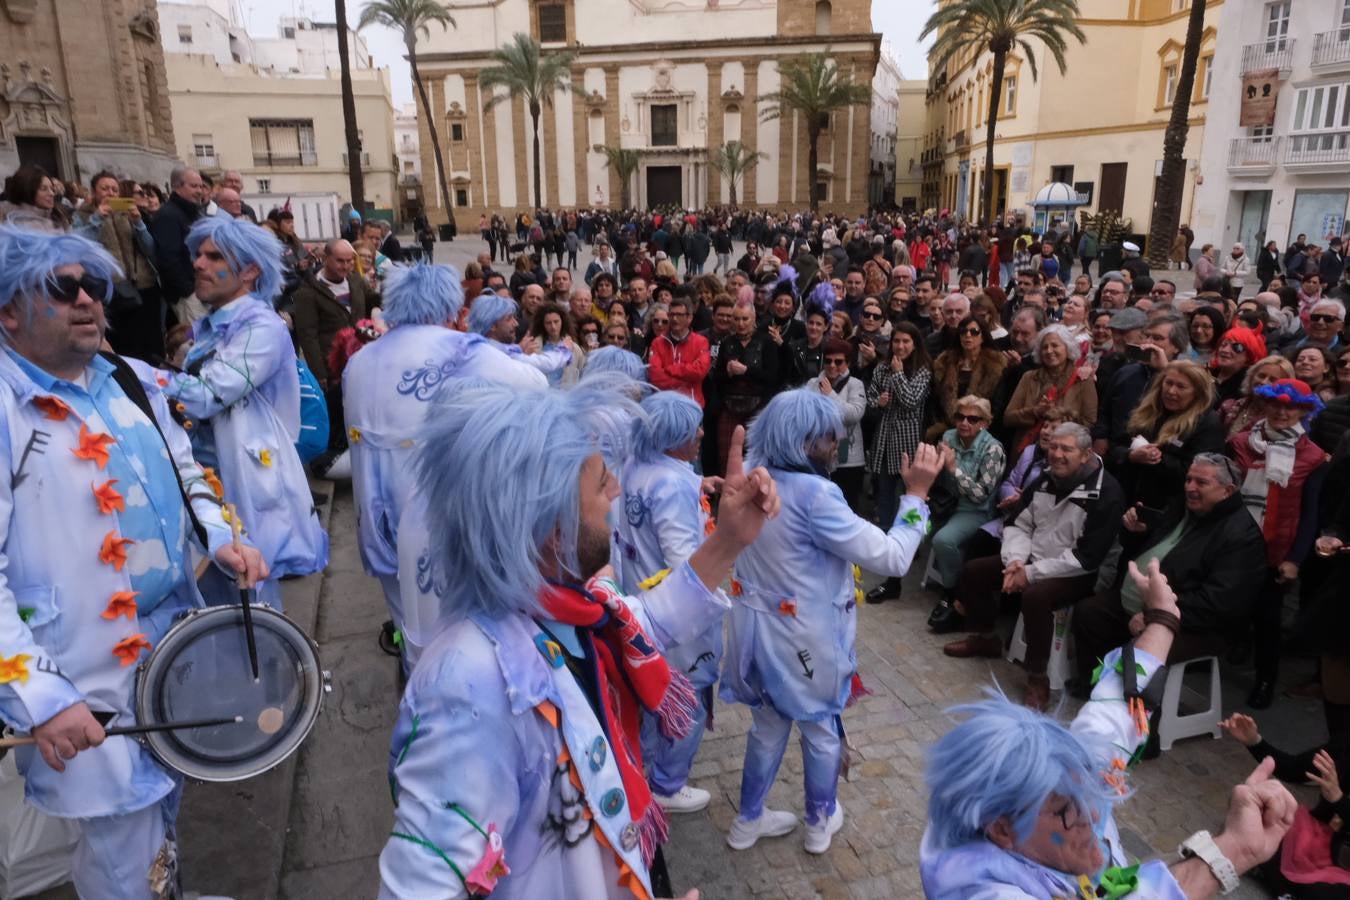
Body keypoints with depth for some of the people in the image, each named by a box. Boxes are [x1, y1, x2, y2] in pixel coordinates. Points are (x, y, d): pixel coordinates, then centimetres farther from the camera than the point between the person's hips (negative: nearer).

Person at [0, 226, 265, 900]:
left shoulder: (135, 382, 5)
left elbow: (186, 474, 18)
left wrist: (221, 540, 0)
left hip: (176, 657, 6)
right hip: (82, 693, -6)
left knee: (164, 811, 26)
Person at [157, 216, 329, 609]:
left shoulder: (262, 328, -13)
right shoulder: (206, 328, 13)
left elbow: (206, 396, -23)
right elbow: (192, 400, 16)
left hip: (246, 485, -8)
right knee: (210, 607, 17)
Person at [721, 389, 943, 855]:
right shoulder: (813, 494, -28)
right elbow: (891, 557, -26)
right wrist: (916, 493, -16)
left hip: (760, 627, 6)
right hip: (807, 637, -6)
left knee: (768, 725, 25)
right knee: (822, 729, 20)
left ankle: (748, 821, 40)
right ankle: (821, 823, 41)